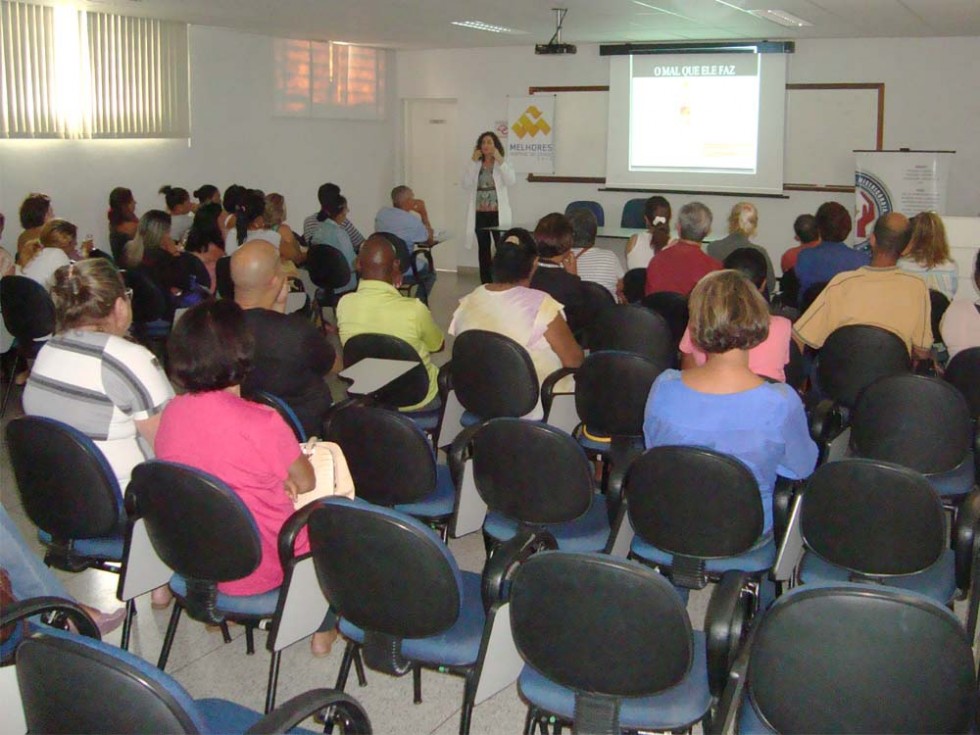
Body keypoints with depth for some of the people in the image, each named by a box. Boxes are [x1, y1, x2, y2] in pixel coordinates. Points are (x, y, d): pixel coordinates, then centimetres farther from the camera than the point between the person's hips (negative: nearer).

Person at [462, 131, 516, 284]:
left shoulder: (503, 164, 2)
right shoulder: (476, 165, 8)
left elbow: (511, 181, -16)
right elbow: (466, 185, -5)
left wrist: (499, 160, -18)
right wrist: (472, 162, -8)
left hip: (498, 213, -3)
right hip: (479, 213, 3)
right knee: (483, 249, 9)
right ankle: (486, 284, 16)